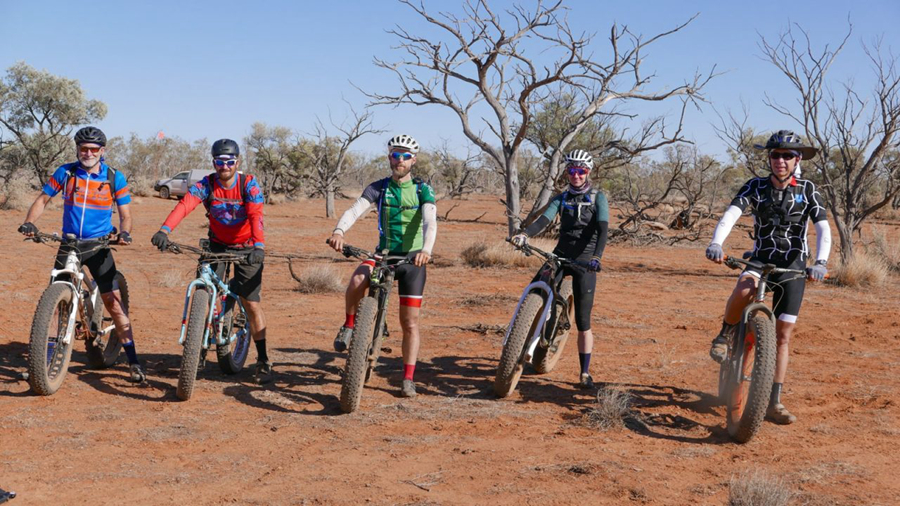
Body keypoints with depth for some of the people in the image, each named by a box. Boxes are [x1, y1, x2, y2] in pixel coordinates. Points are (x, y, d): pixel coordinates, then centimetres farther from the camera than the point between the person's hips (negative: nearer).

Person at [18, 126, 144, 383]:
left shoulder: (115, 178, -3)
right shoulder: (65, 172, -1)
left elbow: (125, 214, -1)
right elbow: (43, 199, 4)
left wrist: (124, 233, -22)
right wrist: (28, 223, -14)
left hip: (99, 246, -2)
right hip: (69, 244, 2)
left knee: (114, 303, -7)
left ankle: (133, 362, -2)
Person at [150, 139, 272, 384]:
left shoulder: (248, 184, -18)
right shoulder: (207, 184, -13)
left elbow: (256, 215, -32)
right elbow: (185, 204, -31)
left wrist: (259, 245, -50)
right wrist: (164, 230, -48)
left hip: (246, 247, -3)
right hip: (217, 245, 3)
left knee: (251, 303, -5)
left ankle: (263, 361, 3)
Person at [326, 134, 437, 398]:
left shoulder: (423, 190, -4)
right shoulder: (378, 188, 0)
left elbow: (430, 222, -20)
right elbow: (354, 210, -15)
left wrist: (426, 249, -41)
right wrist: (338, 231, -37)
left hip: (412, 258, -1)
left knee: (410, 322, 0)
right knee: (357, 280, -33)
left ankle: (408, 379, 11)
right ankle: (349, 324, -8)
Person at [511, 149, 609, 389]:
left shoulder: (598, 198, -1)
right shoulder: (561, 198, 9)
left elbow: (602, 230, -15)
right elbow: (544, 219, -8)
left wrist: (596, 257, -33)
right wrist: (525, 234, -29)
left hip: (585, 259, -4)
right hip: (560, 255, 4)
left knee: (583, 322, -4)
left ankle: (585, 373, 4)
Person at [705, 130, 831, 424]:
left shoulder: (807, 190, -3)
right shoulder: (756, 187, -4)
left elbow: (823, 228, -12)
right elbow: (731, 215, -19)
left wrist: (821, 261, -31)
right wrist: (716, 243, -39)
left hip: (793, 266, 1)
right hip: (760, 260, -1)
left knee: (783, 336, 1)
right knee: (744, 289, -37)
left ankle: (774, 403, 8)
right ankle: (725, 334, -9)